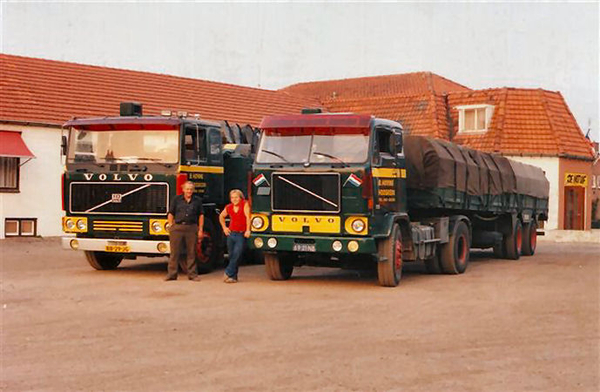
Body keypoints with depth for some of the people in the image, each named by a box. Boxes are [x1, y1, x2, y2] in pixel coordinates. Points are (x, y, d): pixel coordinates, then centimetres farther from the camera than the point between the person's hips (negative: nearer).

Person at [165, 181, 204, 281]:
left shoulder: (197, 200, 9)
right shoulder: (177, 199, 8)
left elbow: (201, 215, 10)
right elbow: (171, 214, 8)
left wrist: (200, 230, 5)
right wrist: (171, 226, 0)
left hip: (191, 228, 0)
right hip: (177, 227, 0)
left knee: (191, 252, 4)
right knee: (174, 252, 1)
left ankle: (192, 274, 11)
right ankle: (171, 274, 5)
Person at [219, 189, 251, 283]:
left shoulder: (245, 204, -5)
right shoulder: (228, 207, 9)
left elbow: (248, 217, -16)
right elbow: (221, 216, 28)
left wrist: (248, 230, -26)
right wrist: (224, 227, 17)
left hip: (241, 235, -5)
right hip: (231, 233, 5)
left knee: (236, 255, -13)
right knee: (231, 256, 7)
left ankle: (228, 274, -8)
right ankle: (233, 277, 13)